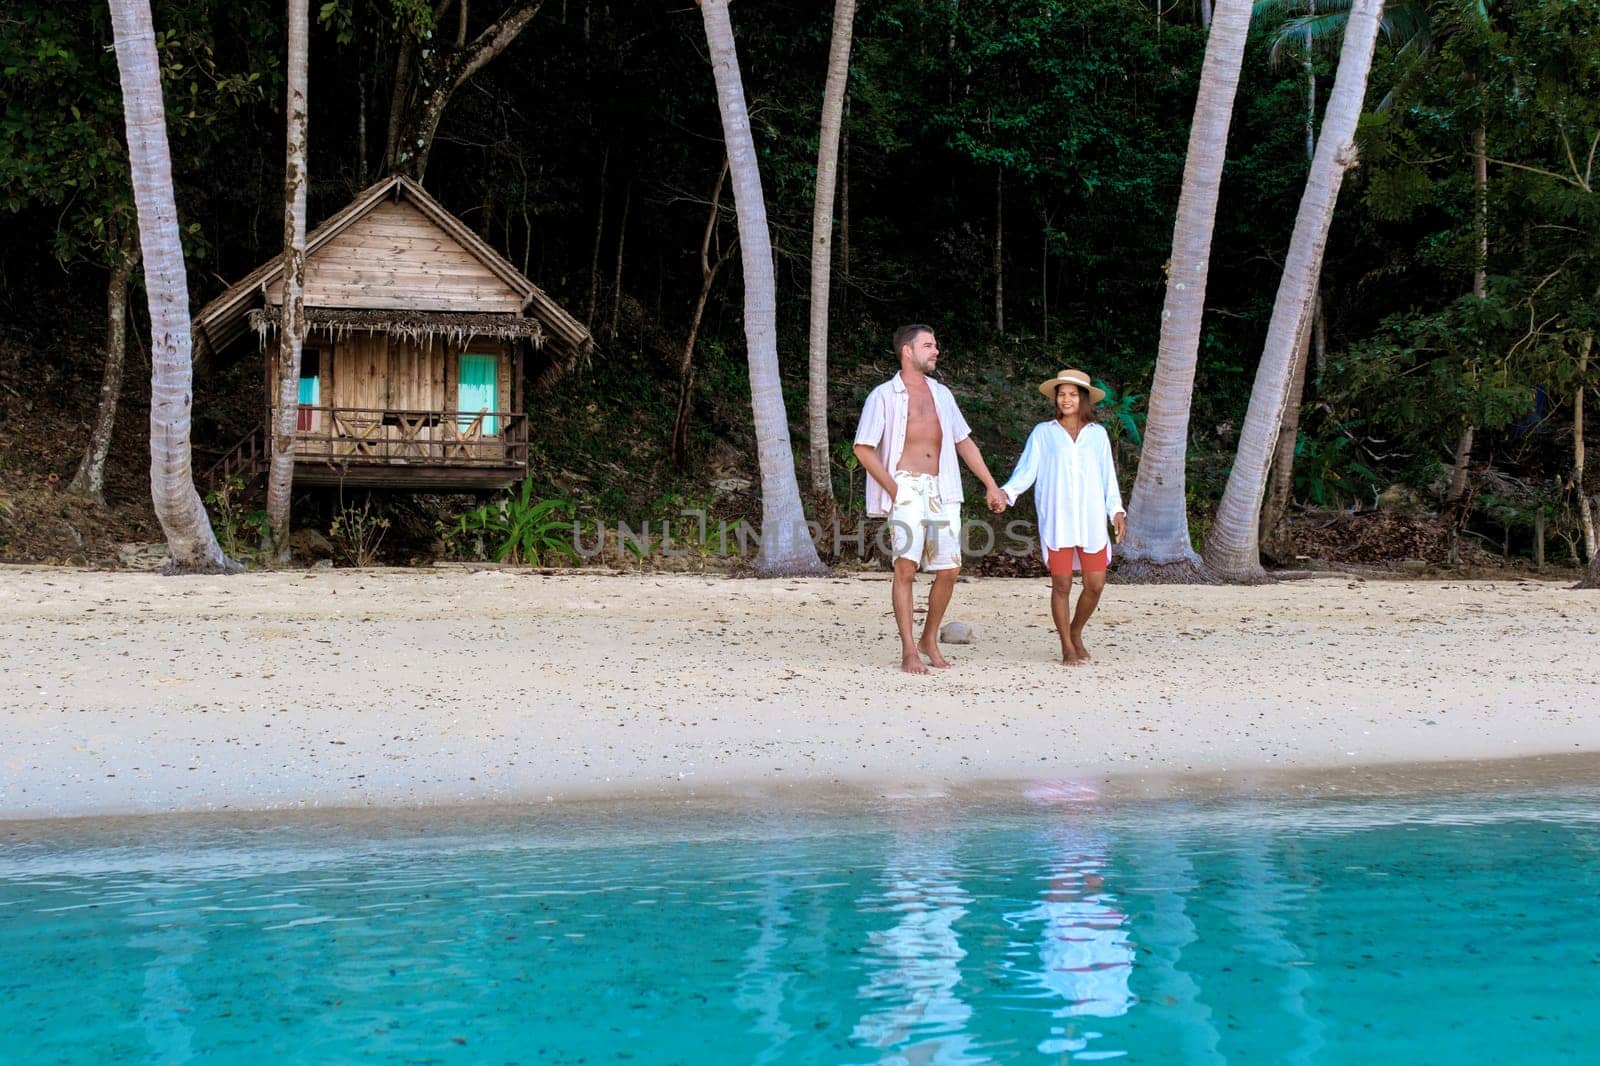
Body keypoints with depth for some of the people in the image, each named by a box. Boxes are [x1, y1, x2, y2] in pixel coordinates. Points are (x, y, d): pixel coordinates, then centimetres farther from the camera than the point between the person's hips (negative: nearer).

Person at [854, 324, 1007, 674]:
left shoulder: (941, 394, 18)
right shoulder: (884, 395, 1)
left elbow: (964, 442, 22)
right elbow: (863, 448, -3)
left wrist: (992, 486, 18)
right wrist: (892, 489, -9)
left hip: (942, 491, 5)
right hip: (906, 488, -5)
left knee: (949, 569, 1)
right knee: (906, 565, -15)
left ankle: (929, 639, 20)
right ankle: (909, 652, -12)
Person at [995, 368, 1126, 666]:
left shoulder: (1097, 434, 12)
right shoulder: (1044, 433, 6)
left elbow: (1107, 476, 16)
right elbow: (1026, 469, 1)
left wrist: (1116, 511, 9)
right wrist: (1007, 492, -15)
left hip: (1091, 520, 2)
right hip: (1056, 521, -2)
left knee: (1096, 583, -1)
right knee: (1061, 584, -1)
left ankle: (1076, 632, 24)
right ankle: (1067, 647, 12)